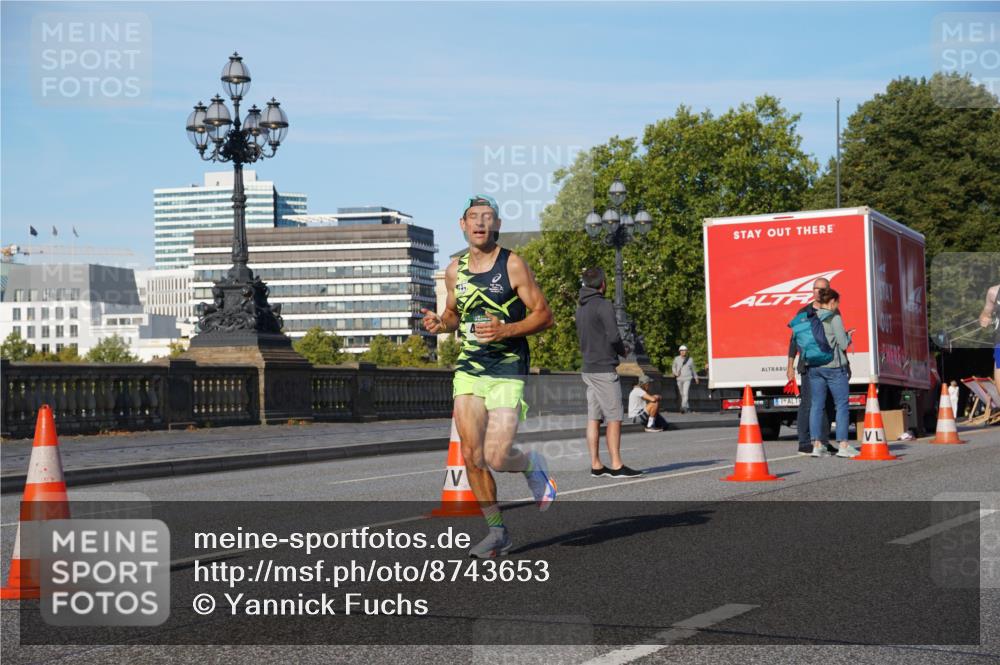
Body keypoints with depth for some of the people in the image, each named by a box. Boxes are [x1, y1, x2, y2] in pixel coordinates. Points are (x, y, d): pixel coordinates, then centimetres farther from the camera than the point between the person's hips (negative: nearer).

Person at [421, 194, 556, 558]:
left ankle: (532, 464, 22)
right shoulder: (455, 269, 9)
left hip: (508, 370, -5)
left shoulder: (513, 264, -6)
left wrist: (505, 330, -20)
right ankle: (497, 532, 12)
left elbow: (544, 315, -5)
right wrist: (439, 323, 1)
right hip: (468, 368, 5)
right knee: (472, 456, -3)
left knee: (496, 458, -13)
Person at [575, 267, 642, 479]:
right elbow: (614, 336, -18)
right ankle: (616, 465, -5)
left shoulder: (581, 308, 14)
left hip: (588, 369, 8)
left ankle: (596, 465, 8)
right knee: (614, 418, -5)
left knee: (593, 418, 7)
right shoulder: (603, 305, -12)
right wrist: (623, 351, 1)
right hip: (604, 369, -8)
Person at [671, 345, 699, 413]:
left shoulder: (690, 359, 0)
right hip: (679, 379, 3)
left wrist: (696, 377, 21)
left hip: (687, 379, -3)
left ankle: (683, 407, -26)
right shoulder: (677, 359, 1)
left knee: (685, 394, -18)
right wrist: (675, 373, -9)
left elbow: (693, 369, 13)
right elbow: (673, 367, 12)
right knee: (682, 394, 13)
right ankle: (687, 407, 31)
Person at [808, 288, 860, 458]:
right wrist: (848, 337, 9)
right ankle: (843, 445, -1)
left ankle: (816, 445, 7)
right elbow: (843, 344, -13)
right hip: (834, 366, -6)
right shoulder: (834, 318, -10)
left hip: (813, 366, 6)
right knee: (842, 405, 2)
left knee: (816, 405, 8)